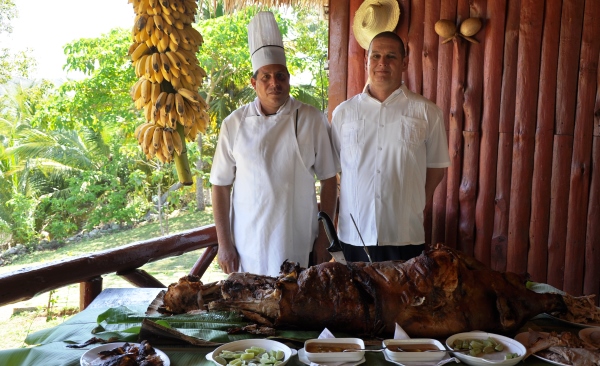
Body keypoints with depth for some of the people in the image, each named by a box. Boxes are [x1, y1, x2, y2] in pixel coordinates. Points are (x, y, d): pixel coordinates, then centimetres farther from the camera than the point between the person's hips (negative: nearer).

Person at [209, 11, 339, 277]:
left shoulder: (312, 120, -3)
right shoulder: (235, 124, -3)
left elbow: (328, 180, 0)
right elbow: (221, 187, 1)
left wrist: (323, 239, 0)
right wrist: (224, 243, -1)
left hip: (300, 245, 0)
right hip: (248, 247, 0)